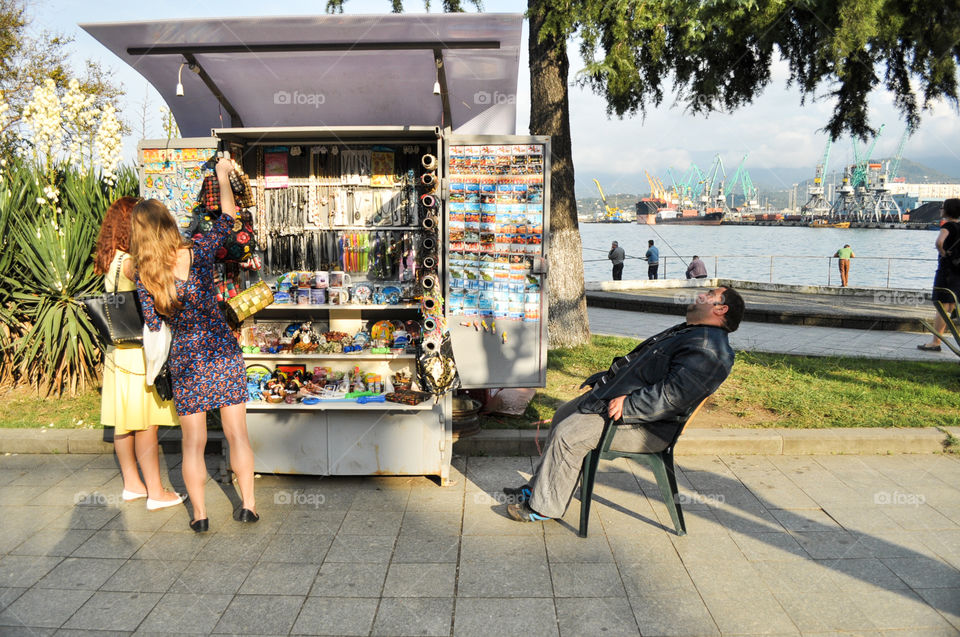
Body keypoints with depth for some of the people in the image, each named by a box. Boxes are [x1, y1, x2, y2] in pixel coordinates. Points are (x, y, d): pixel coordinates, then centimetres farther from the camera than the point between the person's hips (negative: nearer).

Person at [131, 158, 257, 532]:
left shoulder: (144, 278, -6)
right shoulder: (198, 252, -8)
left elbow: (153, 329, -2)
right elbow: (228, 218, 6)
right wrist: (223, 177, 18)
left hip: (184, 359, 0)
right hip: (222, 352, 0)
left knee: (193, 441, 11)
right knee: (236, 432, 9)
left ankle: (199, 514, 19)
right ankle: (248, 504, 17)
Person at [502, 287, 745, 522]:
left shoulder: (709, 350, -18)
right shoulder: (686, 332, 17)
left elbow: (673, 396, -28)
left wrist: (627, 405, -28)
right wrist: (607, 378, 15)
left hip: (645, 426, -11)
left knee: (568, 433, -19)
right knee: (564, 414, 15)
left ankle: (544, 507, -3)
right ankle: (540, 485, 23)